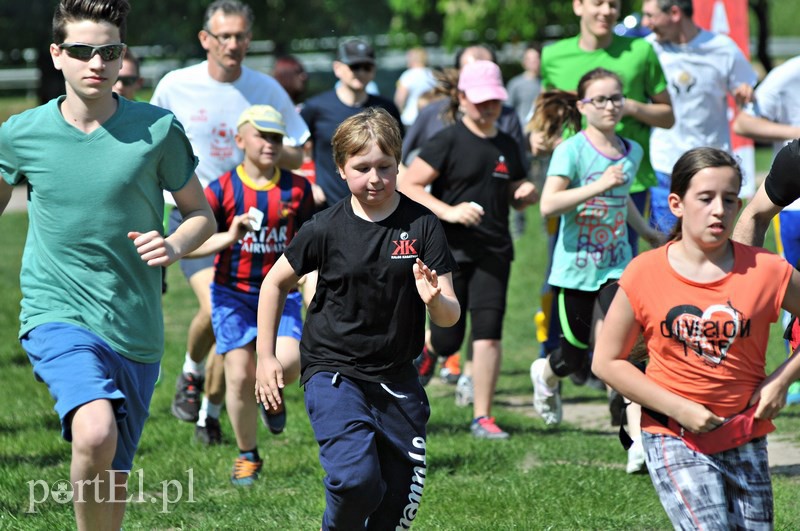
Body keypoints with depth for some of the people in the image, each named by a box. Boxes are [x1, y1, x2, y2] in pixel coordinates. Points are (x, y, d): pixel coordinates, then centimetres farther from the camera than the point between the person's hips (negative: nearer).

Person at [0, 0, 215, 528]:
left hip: (136, 330, 2)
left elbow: (201, 215, 8)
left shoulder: (158, 129, -2)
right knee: (95, 433, -30)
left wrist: (173, 246, -12)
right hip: (57, 316, -2)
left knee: (113, 478, 11)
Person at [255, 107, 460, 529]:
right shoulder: (326, 228, -7)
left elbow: (450, 316, -7)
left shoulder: (422, 226, -6)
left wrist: (435, 300, -30)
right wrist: (265, 357, 6)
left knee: (401, 493, 5)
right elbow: (275, 284, 8)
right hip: (332, 371, -2)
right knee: (355, 478, -22)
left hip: (397, 379, 3)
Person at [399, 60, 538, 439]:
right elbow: (407, 185, -10)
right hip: (450, 251, -4)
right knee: (445, 342, -2)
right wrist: (447, 211, -21)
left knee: (489, 332, -9)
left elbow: (516, 197, 26)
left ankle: (482, 417, -1)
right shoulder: (448, 141, -5)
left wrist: (527, 193, 2)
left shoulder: (507, 146, 13)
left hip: (494, 252, 4)